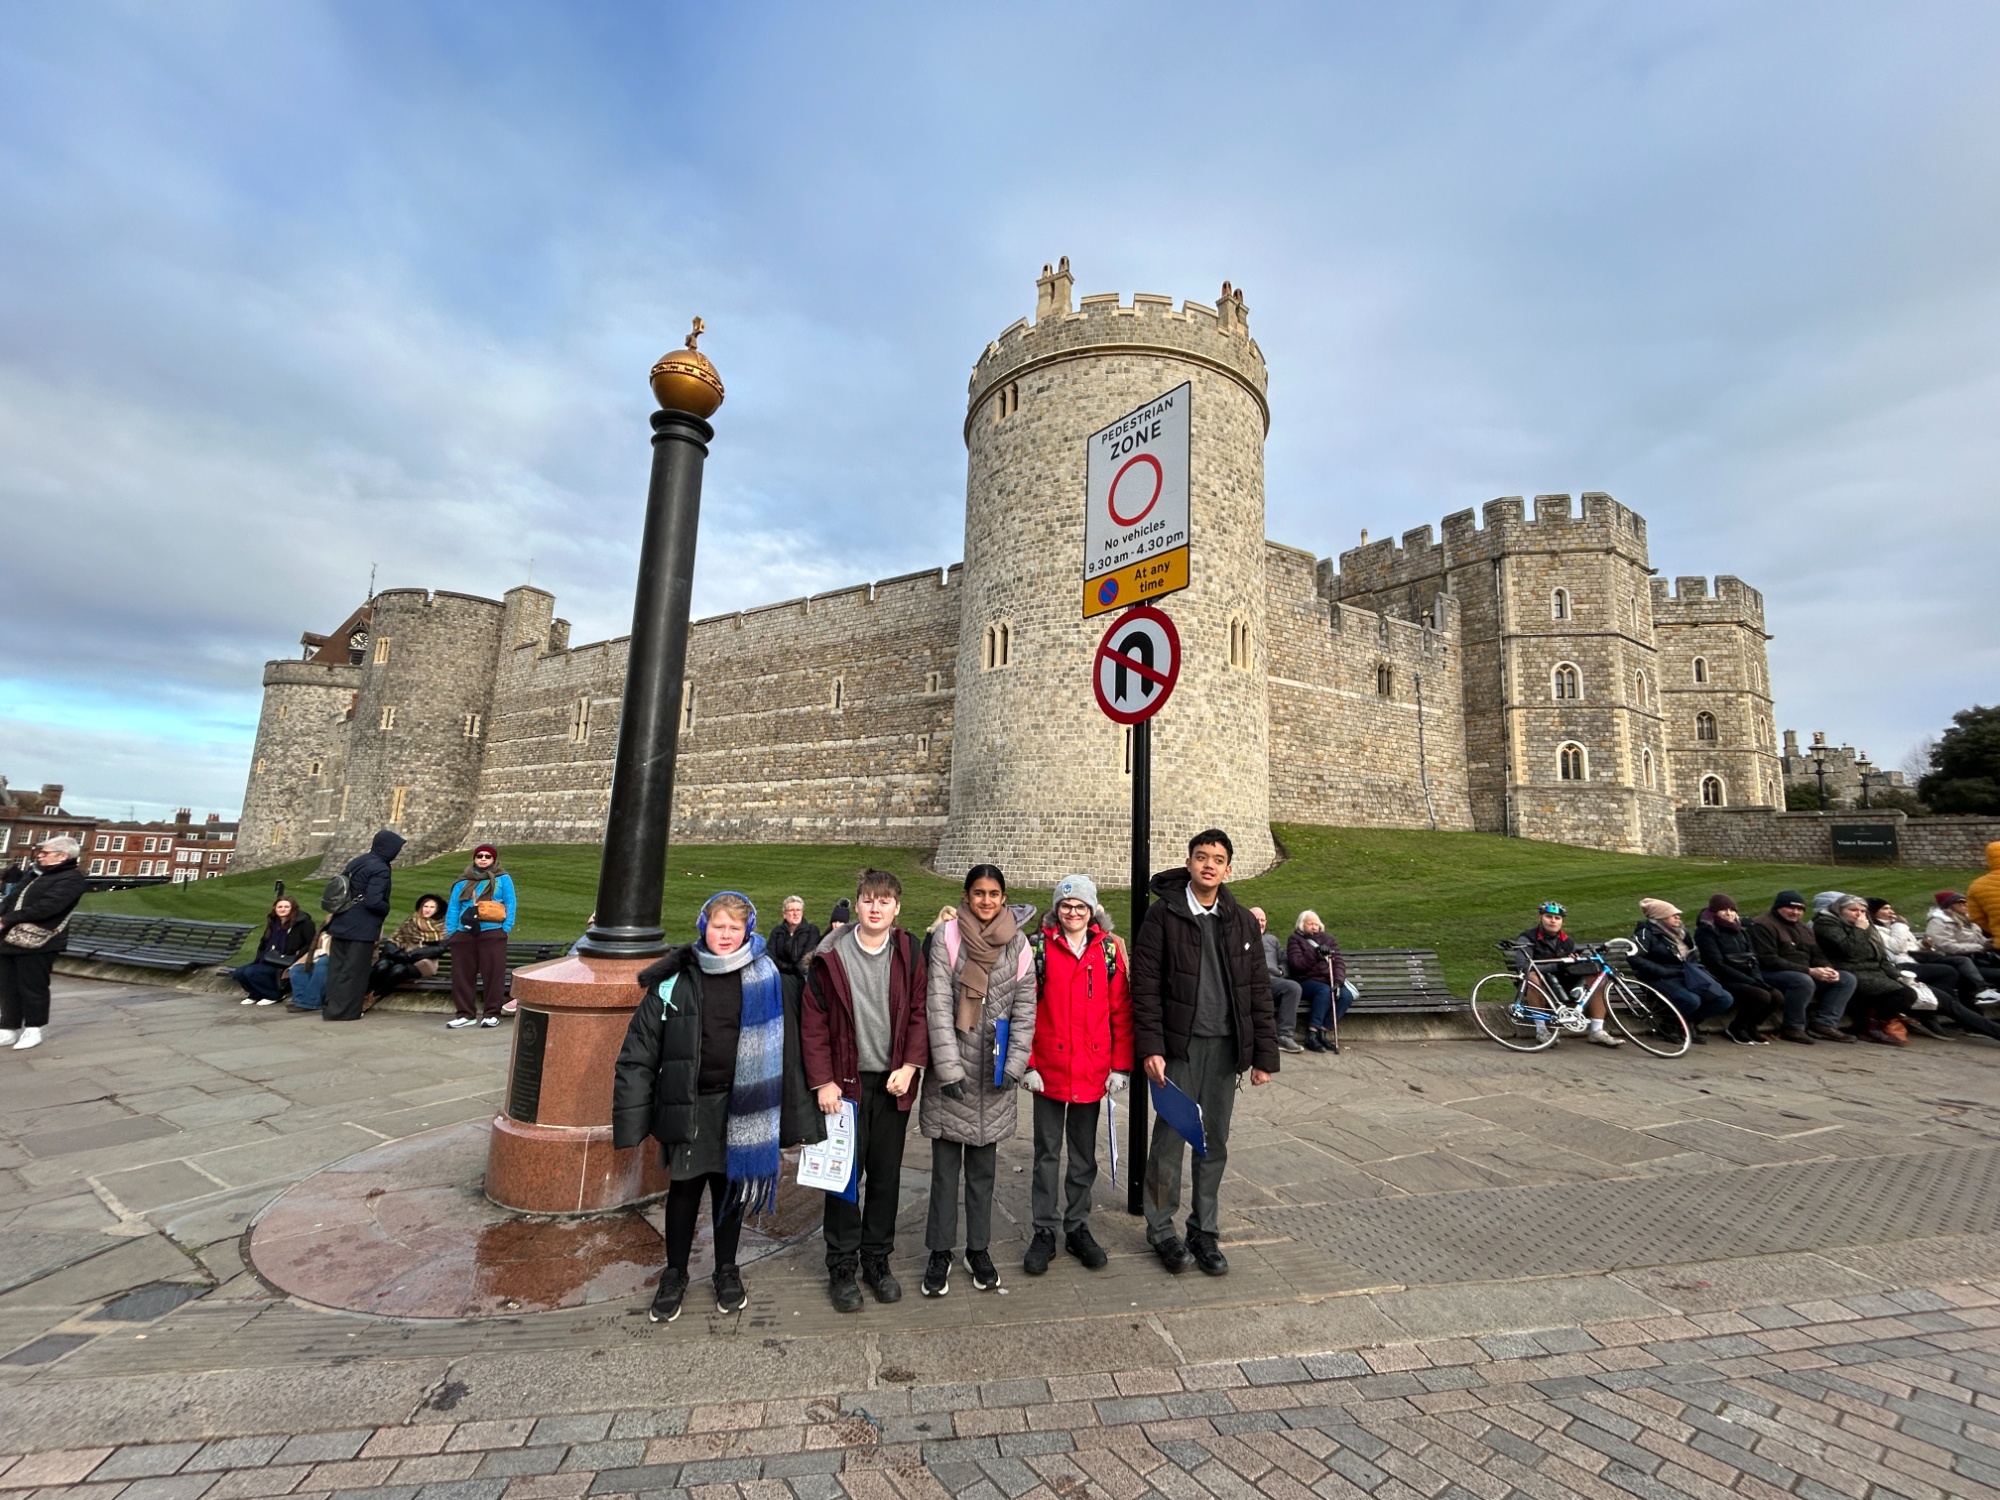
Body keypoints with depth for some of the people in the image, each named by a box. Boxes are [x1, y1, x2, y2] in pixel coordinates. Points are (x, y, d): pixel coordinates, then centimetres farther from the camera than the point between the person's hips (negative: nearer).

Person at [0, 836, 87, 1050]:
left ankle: (32, 1030, 12)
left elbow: (46, 907, -19)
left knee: (32, 988, 0)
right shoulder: (33, 874, 17)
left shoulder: (71, 878, -11)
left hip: (37, 944, -8)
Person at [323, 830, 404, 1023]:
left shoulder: (357, 861, 9)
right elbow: (373, 902, -24)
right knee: (354, 971, 2)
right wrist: (386, 909, -4)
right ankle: (343, 1011, 7)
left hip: (341, 923, 8)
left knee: (338, 967, 15)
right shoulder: (380, 869, -18)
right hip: (361, 928, -8)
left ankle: (331, 1007, 23)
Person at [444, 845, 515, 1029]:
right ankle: (465, 1013, 16)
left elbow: (510, 905, 1)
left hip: (492, 934, -4)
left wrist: (506, 928, -8)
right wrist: (450, 932, 3)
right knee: (461, 975, 6)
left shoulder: (503, 879, 6)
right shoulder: (463, 882, 16)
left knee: (493, 974, -3)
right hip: (464, 934, 4)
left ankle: (492, 1013, 3)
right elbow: (453, 908, 13)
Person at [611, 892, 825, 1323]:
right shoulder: (674, 980, -7)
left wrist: (798, 1118, -4)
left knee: (731, 1187, 15)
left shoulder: (766, 980, -7)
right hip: (685, 1105, 0)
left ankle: (727, 1271, 38)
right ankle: (674, 1274, 38)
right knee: (684, 1189, 13)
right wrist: (631, 1117, -5)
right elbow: (640, 1050, -2)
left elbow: (787, 1049, -5)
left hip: (740, 1105, 0)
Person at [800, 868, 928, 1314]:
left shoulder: (908, 954, -3)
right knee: (844, 1174, 9)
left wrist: (910, 1066, -11)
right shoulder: (831, 955, -8)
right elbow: (813, 1022, -5)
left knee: (886, 1175, 14)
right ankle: (842, 1266, 27)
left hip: (893, 1082, 2)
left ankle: (878, 1259, 32)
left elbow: (920, 1012, -1)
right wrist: (823, 1081, -9)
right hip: (845, 1082, -2)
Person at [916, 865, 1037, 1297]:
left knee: (983, 1167, 15)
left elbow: (1025, 1010, 2)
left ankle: (979, 1249, 32)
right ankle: (940, 1252, 26)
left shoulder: (1019, 945, 0)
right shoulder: (946, 937, -7)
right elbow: (938, 1004, -10)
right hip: (951, 1069, -2)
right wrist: (948, 1068, -13)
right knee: (945, 1166, 8)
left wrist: (1015, 1065, -5)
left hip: (994, 1073, 2)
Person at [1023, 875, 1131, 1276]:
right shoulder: (1039, 946, -7)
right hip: (1048, 1069, -2)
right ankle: (1045, 1231, 25)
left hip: (1092, 1071, 2)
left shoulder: (1110, 950, -1)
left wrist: (1121, 1065, -2)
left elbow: (1121, 1010, 1)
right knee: (1047, 1153, 11)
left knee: (1084, 1153, 16)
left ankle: (1077, 1227, 32)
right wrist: (1027, 1063, -9)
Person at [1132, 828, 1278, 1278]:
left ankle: (1204, 1231, 30)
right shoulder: (1163, 915, -7)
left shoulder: (1243, 922, 6)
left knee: (1215, 1143, 14)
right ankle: (1161, 1229, 24)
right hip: (1179, 1046, -4)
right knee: (1170, 1140, 5)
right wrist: (1151, 1047, -14)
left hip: (1226, 1047, 4)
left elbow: (1259, 993, 8)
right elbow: (1145, 986, -9)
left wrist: (1265, 1054, 5)